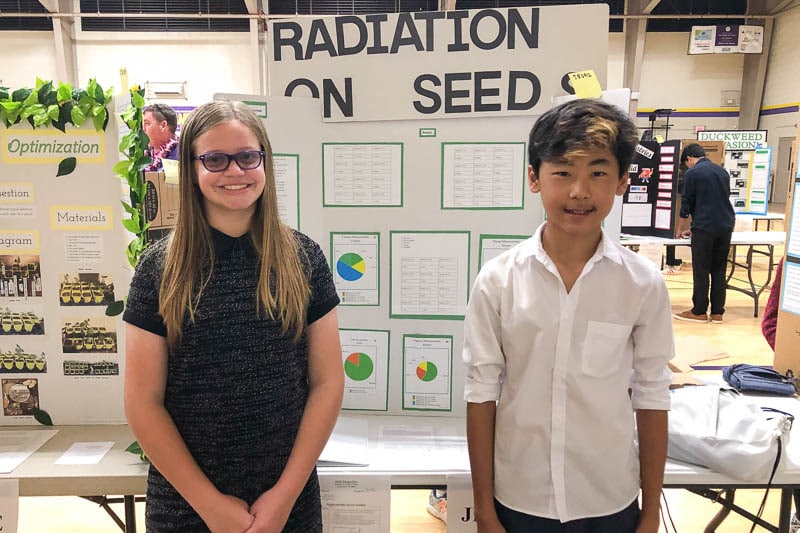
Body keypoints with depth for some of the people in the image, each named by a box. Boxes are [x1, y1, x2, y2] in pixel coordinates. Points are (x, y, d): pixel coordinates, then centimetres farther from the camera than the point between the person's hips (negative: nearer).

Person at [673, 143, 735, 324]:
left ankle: (699, 312, 6)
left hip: (704, 227, -6)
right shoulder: (723, 171, 16)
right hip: (726, 227, 6)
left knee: (701, 270, 1)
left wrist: (680, 228, 14)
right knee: (719, 270, 9)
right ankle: (717, 312, 12)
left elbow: (686, 202, 0)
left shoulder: (692, 173, -3)